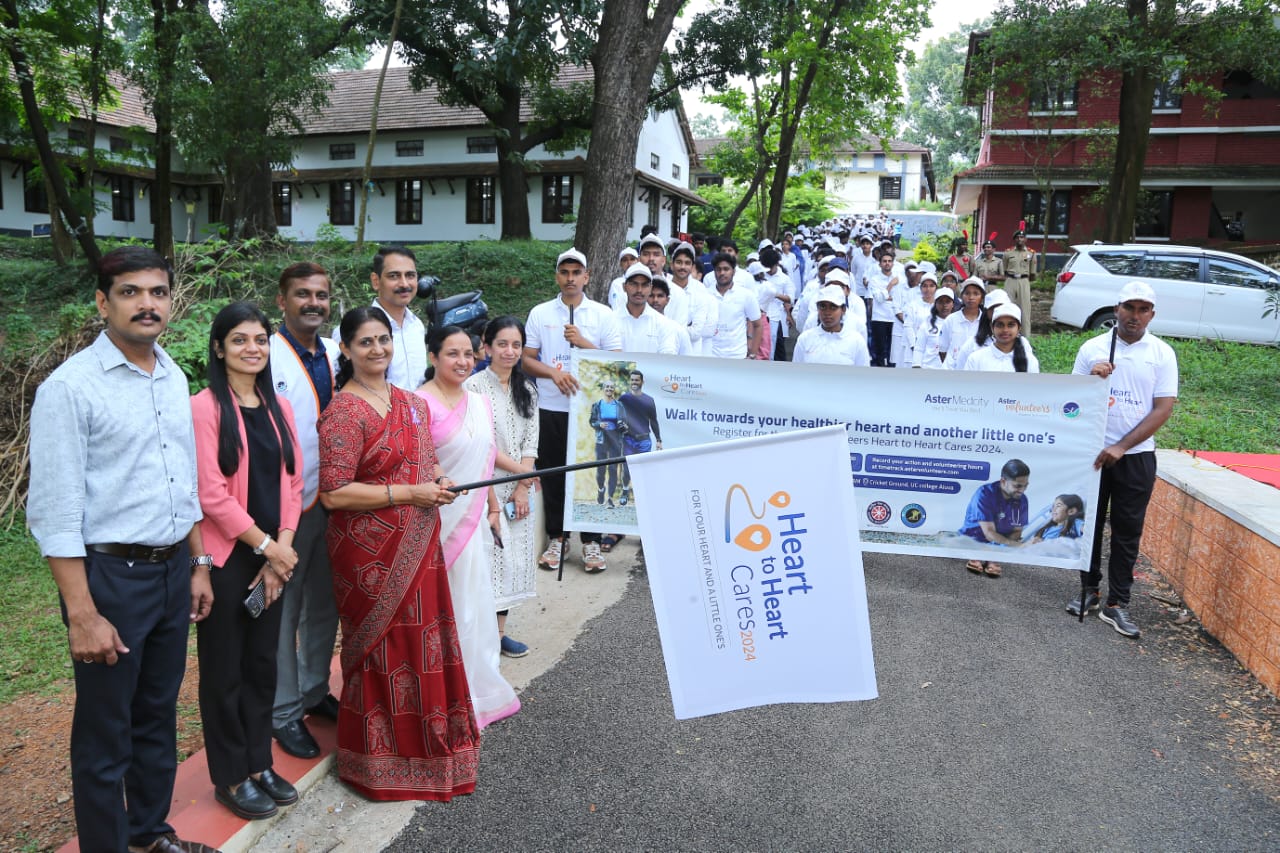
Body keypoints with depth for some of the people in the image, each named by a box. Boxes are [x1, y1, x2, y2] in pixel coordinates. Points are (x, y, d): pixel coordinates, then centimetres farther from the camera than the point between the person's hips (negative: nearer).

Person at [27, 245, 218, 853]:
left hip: (173, 569, 7)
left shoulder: (175, 378, 7)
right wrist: (82, 615, -18)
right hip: (111, 575, -6)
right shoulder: (70, 387, -13)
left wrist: (198, 565, 15)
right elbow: (54, 511, -16)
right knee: (105, 735, 8)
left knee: (159, 716, 21)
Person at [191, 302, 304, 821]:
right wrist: (266, 546, -12)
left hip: (272, 556, 5)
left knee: (263, 662, 14)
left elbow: (292, 483, 7)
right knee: (225, 669, 8)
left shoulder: (278, 407, 8)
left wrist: (283, 547, -4)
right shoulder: (205, 407, -10)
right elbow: (210, 494, -16)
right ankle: (230, 777, 23)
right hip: (226, 557, -5)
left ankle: (259, 763, 30)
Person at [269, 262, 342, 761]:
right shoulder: (267, 357, -13)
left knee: (325, 605, 19)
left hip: (333, 501, 7)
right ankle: (284, 713, 21)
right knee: (283, 611, 6)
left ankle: (314, 692, 37)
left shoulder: (337, 354, 7)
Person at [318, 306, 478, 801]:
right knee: (383, 648, 5)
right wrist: (409, 493, -19)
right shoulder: (344, 413, -15)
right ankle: (381, 761, 24)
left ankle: (427, 739, 35)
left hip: (418, 547, 7)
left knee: (422, 641, 15)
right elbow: (333, 494, -20)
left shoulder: (410, 403, 9)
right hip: (371, 552, -7)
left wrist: (438, 481, 1)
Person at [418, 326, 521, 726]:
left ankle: (478, 688, 30)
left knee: (473, 601, 16)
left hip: (474, 518, 7)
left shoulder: (479, 402, 9)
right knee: (444, 606, 2)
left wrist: (493, 508, 17)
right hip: (438, 519, -7)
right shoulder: (421, 404, -14)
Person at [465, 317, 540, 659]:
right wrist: (519, 470, -10)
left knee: (513, 556, 9)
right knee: (487, 554, -6)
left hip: (520, 488, 6)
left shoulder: (527, 389, 10)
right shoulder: (474, 386, -9)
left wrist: (523, 488, -5)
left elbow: (531, 441, 5)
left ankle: (499, 632, 21)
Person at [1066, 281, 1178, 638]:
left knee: (1127, 530, 3)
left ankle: (1116, 604, 9)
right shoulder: (1092, 348, 2)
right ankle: (1089, 589, 25)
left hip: (1136, 455, -1)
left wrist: (1121, 447, -13)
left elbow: (1164, 408, -6)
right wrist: (1091, 378, -15)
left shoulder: (1162, 353, -1)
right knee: (1089, 522, 10)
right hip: (1091, 450, 1)